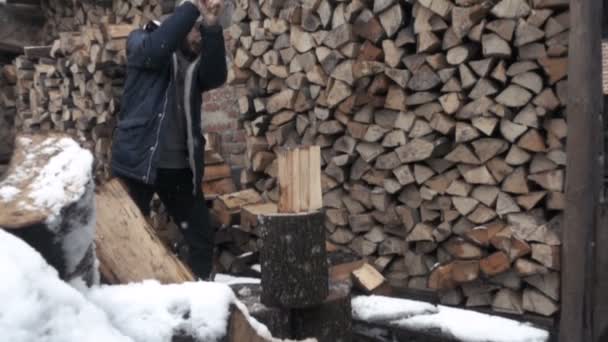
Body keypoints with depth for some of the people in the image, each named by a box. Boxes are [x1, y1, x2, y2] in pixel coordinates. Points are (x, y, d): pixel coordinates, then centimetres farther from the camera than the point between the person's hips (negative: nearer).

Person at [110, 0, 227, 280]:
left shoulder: (194, 61, 12)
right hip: (137, 161, -4)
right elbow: (156, 48, -23)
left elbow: (216, 77, -10)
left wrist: (212, 25, -20)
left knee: (202, 235, 9)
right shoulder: (140, 43, 2)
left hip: (180, 166, 5)